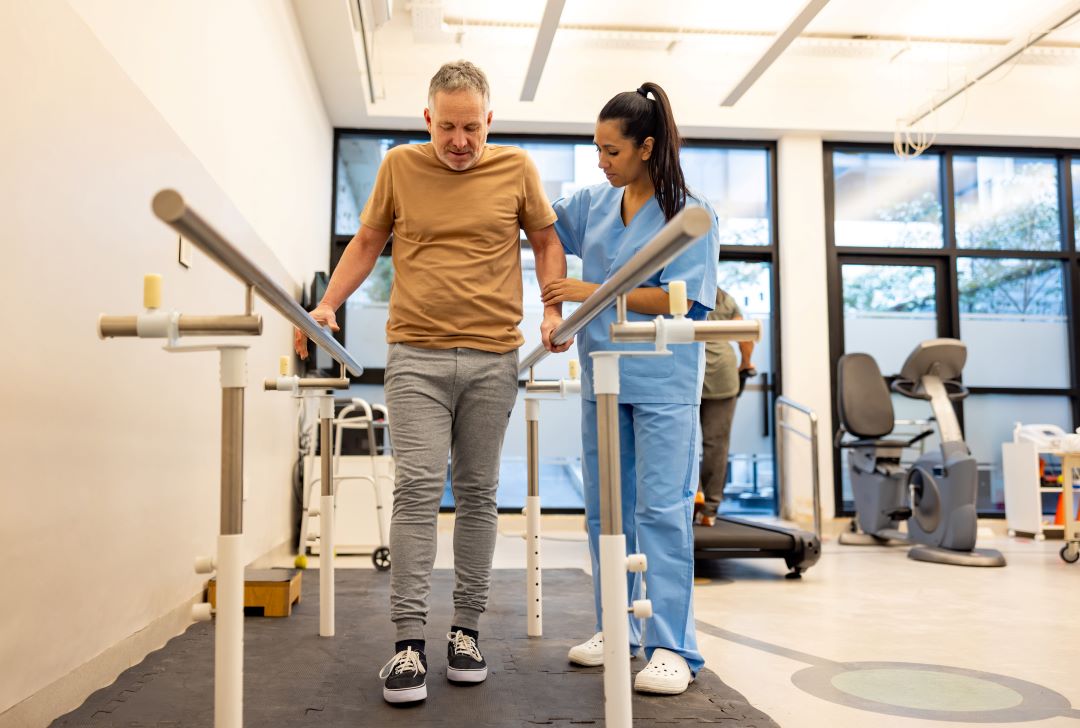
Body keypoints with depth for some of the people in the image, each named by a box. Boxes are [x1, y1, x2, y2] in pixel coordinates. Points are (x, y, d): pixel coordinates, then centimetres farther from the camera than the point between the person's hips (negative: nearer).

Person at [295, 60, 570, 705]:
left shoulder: (517, 169, 7)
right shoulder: (400, 166, 7)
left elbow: (547, 241, 15)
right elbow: (367, 243, 15)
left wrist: (555, 312, 0)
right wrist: (328, 304, 3)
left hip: (493, 357, 1)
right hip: (416, 354, 0)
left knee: (478, 495, 6)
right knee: (418, 488, -8)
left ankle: (467, 631, 17)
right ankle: (409, 641, -2)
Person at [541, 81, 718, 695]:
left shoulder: (691, 214, -6)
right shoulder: (593, 205, 10)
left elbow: (683, 300, -13)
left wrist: (595, 292, -14)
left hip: (662, 385, -6)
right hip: (603, 379, 6)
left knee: (662, 511, -5)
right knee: (605, 509, 11)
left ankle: (672, 647, 4)